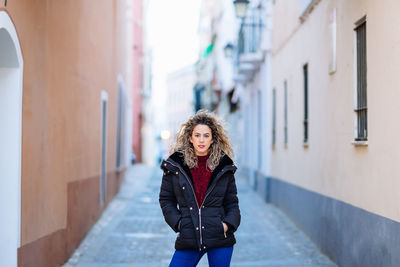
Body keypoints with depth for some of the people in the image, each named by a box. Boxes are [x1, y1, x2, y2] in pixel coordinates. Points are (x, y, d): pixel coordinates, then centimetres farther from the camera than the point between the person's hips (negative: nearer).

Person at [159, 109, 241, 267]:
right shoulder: (175, 165, 2)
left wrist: (229, 224, -7)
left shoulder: (224, 166, 4)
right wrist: (178, 223, -5)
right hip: (188, 240, 0)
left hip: (220, 240, 0)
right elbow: (165, 199, 9)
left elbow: (232, 202, 10)